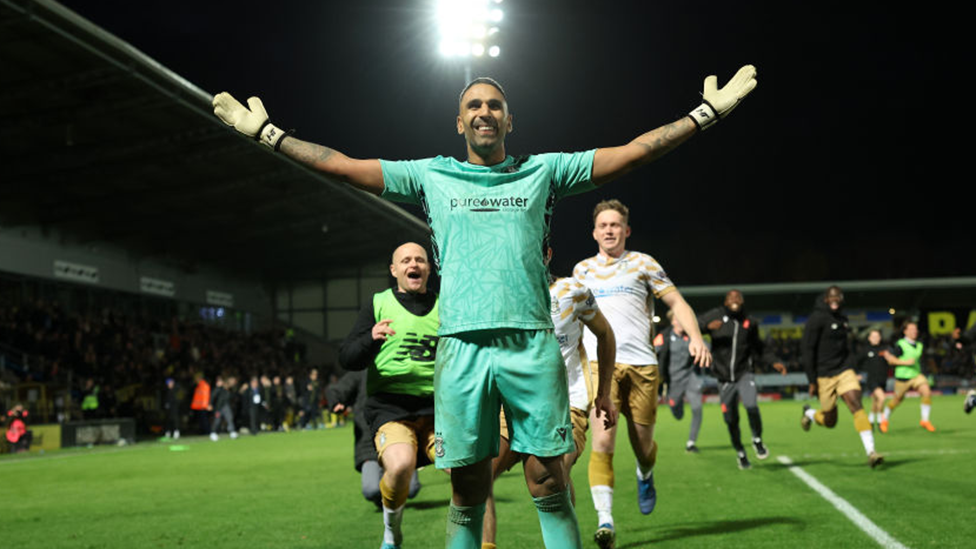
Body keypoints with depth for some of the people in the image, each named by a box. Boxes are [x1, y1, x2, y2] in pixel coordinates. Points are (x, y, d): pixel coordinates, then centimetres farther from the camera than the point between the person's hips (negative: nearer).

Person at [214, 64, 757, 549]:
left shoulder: (544, 170, 13)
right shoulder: (431, 176, 14)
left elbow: (635, 151, 11)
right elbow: (341, 165, 15)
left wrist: (708, 112, 9)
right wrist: (267, 132, 13)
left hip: (532, 345, 0)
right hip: (462, 347, 1)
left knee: (550, 486, -1)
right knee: (467, 493, 5)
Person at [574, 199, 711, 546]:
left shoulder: (642, 263, 11)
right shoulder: (583, 269, 17)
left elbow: (676, 301, 8)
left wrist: (696, 337, -8)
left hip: (641, 364, 0)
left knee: (642, 444, 7)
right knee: (602, 443, -15)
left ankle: (645, 477, 42)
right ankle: (605, 521, -15)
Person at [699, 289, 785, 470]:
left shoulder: (749, 323, 5)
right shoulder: (715, 316, -3)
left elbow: (759, 349, 18)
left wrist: (774, 362, 8)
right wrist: (707, 326, -24)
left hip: (744, 374, 0)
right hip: (724, 378, 0)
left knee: (751, 406, -24)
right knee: (731, 420, 6)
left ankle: (757, 440, 3)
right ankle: (740, 453, 30)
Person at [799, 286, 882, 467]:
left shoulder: (842, 318, 10)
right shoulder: (817, 318, -11)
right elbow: (807, 350, -13)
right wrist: (812, 381, -15)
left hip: (844, 371, 5)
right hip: (824, 376, -5)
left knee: (856, 405, -16)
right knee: (830, 421, 4)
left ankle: (870, 452, -18)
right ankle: (809, 414, 39)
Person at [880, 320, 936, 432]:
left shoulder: (919, 345, 8)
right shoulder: (900, 345, -13)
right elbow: (890, 359, -15)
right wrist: (905, 362, -23)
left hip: (916, 375, 5)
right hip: (902, 377, -5)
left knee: (927, 392, -18)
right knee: (897, 400, 7)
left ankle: (925, 420, -6)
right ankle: (885, 419, 33)